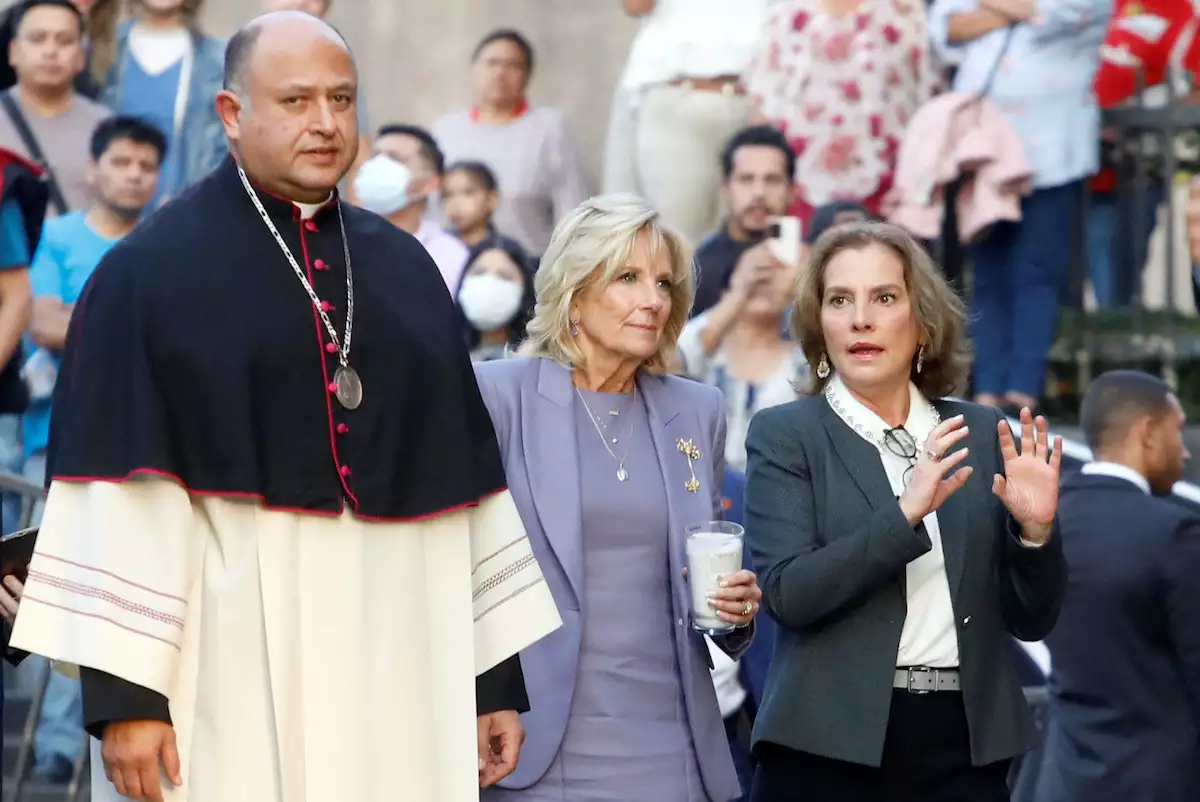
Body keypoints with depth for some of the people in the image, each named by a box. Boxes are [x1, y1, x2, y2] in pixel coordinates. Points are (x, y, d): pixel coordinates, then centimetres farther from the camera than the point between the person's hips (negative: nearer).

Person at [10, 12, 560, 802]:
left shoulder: (405, 272, 13)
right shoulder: (151, 271, -2)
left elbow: (464, 476, 12)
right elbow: (117, 489, -8)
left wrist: (497, 677, 8)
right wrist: (121, 692, -15)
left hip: (399, 677, 4)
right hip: (224, 676, -4)